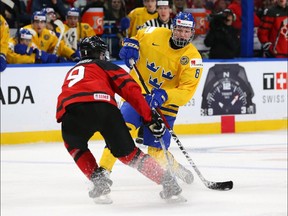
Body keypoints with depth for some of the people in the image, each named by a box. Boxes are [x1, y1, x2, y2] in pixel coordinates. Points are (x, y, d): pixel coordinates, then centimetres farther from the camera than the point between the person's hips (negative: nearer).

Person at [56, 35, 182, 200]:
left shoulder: (72, 72, 42)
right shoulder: (105, 66, 29)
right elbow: (131, 89, 14)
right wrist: (150, 117, 12)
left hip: (69, 109, 2)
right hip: (102, 105, -2)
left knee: (75, 146, 33)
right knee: (127, 152, 13)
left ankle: (98, 180, 18)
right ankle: (167, 181, 7)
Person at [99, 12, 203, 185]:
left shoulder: (193, 58, -13)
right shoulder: (155, 34, -7)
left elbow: (187, 91, -18)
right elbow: (135, 37, 14)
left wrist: (164, 95, -35)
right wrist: (130, 45, -10)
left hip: (165, 105, -1)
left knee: (157, 152, -1)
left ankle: (174, 167, 32)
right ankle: (103, 169, -20)